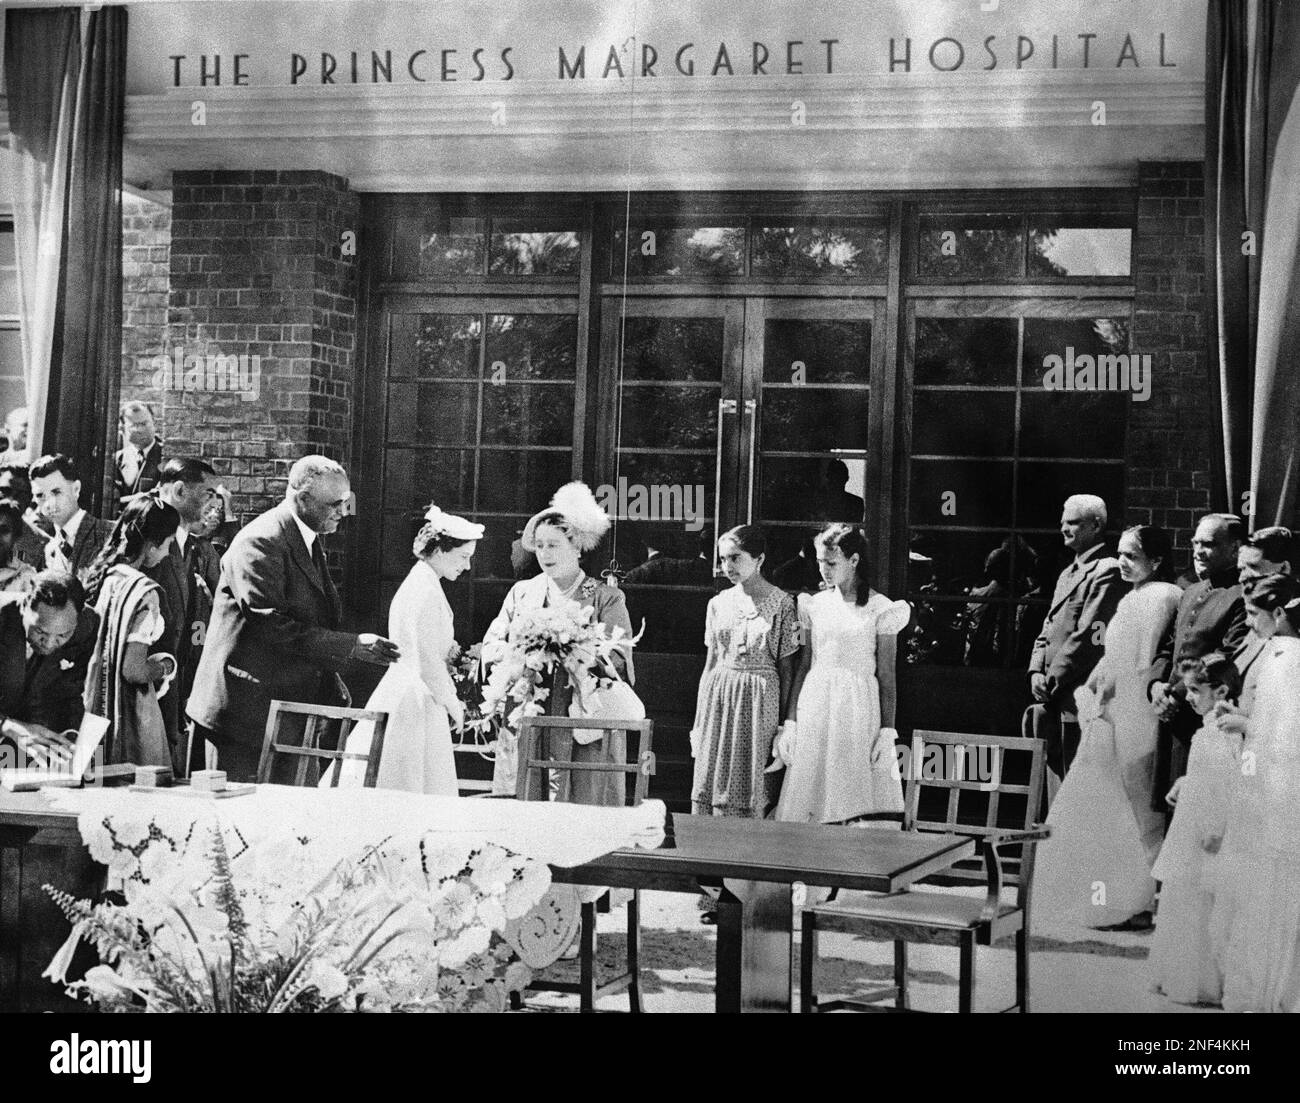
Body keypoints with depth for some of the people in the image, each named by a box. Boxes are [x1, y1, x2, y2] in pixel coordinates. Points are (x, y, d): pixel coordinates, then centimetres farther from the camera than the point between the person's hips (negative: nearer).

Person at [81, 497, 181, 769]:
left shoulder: (100, 576, 4)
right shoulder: (144, 592, -18)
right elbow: (132, 670, -22)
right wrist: (161, 668, -2)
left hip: (94, 705, 8)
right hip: (129, 714, -8)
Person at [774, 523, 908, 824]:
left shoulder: (879, 609, -2)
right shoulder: (815, 605, 9)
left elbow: (887, 676, -1)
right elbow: (803, 667, 12)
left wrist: (887, 732, -7)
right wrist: (789, 723, 7)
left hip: (858, 710, -3)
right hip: (814, 706, 4)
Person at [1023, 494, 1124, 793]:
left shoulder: (1107, 572, -8)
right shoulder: (1067, 574, 22)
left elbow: (1088, 636, -15)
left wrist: (1053, 679, -13)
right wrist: (1036, 672, 4)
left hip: (1079, 699, -9)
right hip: (1054, 700, 9)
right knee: (1056, 781, 10)